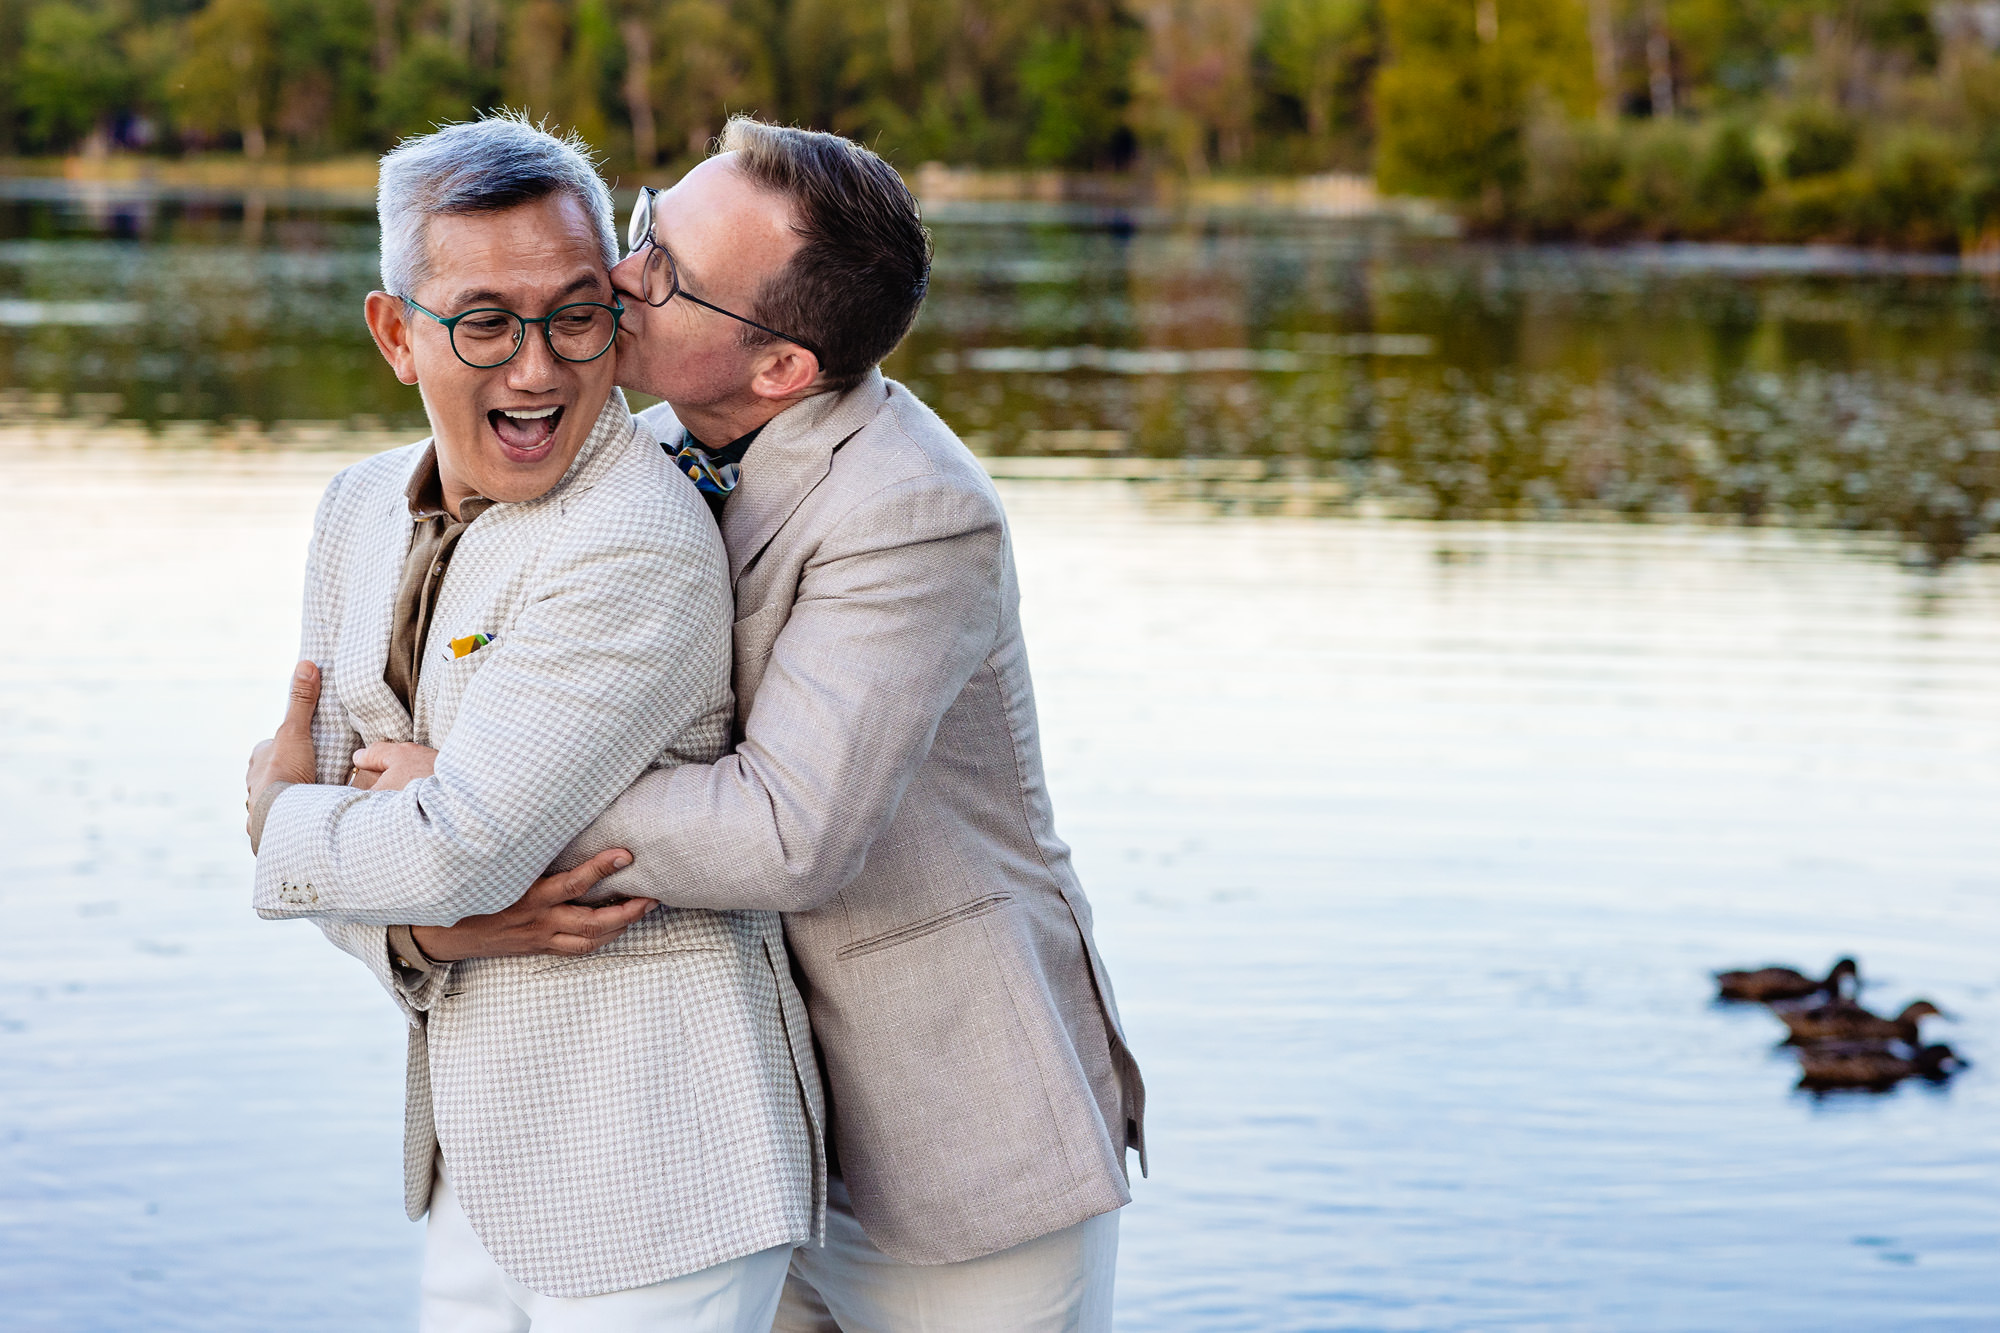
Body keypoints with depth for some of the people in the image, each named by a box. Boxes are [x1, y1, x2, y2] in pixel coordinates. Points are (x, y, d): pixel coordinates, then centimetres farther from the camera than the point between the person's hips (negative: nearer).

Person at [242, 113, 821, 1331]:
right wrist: (438, 926, -15)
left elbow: (455, 852, -24)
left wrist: (280, 816, -4)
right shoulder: (363, 512, 6)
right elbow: (330, 797, 6)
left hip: (653, 1156, -8)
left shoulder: (639, 549, -21)